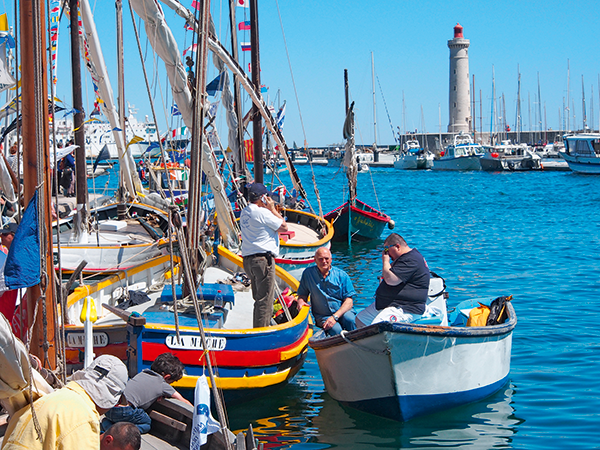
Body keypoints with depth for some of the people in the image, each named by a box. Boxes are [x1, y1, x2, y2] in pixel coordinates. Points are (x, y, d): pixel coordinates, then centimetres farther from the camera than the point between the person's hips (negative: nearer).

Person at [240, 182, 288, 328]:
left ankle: (257, 328, 20)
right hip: (263, 259, -9)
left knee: (259, 298, 17)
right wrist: (272, 208, 1)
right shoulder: (262, 212, -13)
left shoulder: (244, 213, 13)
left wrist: (270, 210, 12)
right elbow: (283, 227, -6)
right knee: (265, 299, -5)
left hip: (247, 260, 9)